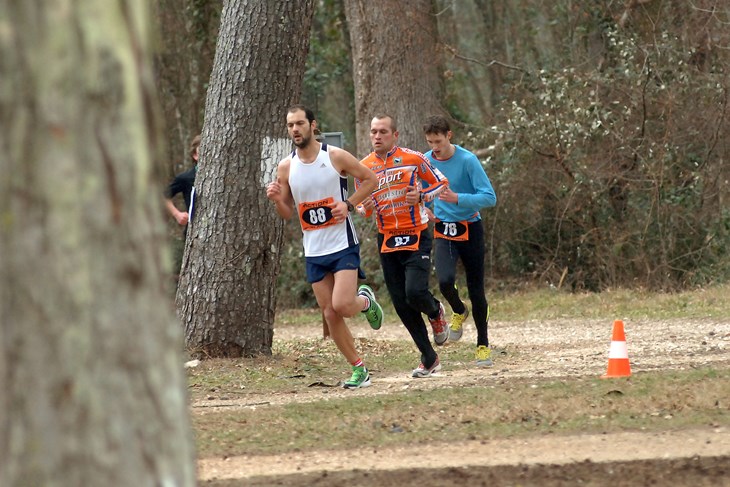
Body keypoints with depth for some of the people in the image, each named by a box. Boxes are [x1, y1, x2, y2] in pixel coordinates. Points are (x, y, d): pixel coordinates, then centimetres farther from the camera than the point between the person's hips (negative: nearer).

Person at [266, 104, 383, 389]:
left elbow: (370, 179, 2)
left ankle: (366, 301, 16)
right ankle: (358, 369, 16)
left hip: (343, 245, -4)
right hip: (314, 251, 4)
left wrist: (349, 204, -11)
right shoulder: (286, 167, 3)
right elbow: (287, 213, 10)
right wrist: (276, 199, -11)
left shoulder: (335, 157, -8)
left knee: (341, 305, -19)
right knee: (330, 315, 3)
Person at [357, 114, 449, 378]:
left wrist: (422, 196, -15)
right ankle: (429, 359, 14)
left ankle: (435, 312, 17)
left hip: (416, 237, -4)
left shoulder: (413, 158, -5)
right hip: (387, 241, 4)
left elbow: (442, 183, 3)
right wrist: (366, 208, -9)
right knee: (401, 304, 1)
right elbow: (363, 205, 15)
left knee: (415, 292, -22)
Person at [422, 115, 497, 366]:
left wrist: (457, 198, -29)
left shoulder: (467, 160, -14)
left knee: (476, 291, 3)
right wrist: (424, 207, 0)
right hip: (442, 230, 2)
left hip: (469, 230, -2)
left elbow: (490, 197, -18)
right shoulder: (425, 161, -1)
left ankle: (483, 345, 21)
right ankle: (459, 312, 14)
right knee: (445, 280, -21)